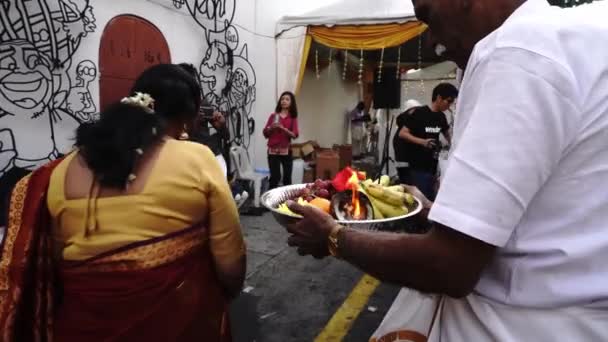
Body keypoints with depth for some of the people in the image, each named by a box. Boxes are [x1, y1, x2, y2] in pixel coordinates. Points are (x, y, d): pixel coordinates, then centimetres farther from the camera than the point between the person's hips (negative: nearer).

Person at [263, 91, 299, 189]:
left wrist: (283, 128, -17)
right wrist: (271, 127, -11)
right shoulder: (273, 116, 8)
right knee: (275, 177, -8)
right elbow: (265, 133, 9)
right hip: (273, 150, 0)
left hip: (286, 150, 0)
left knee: (287, 178, 1)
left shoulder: (293, 118, 6)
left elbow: (295, 135, -4)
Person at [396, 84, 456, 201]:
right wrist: (423, 142, -29)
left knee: (430, 200, 14)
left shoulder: (441, 117, 9)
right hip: (418, 167, -7)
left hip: (432, 167, 7)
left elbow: (447, 135, 26)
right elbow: (402, 133, -17)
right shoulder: (419, 113, -13)